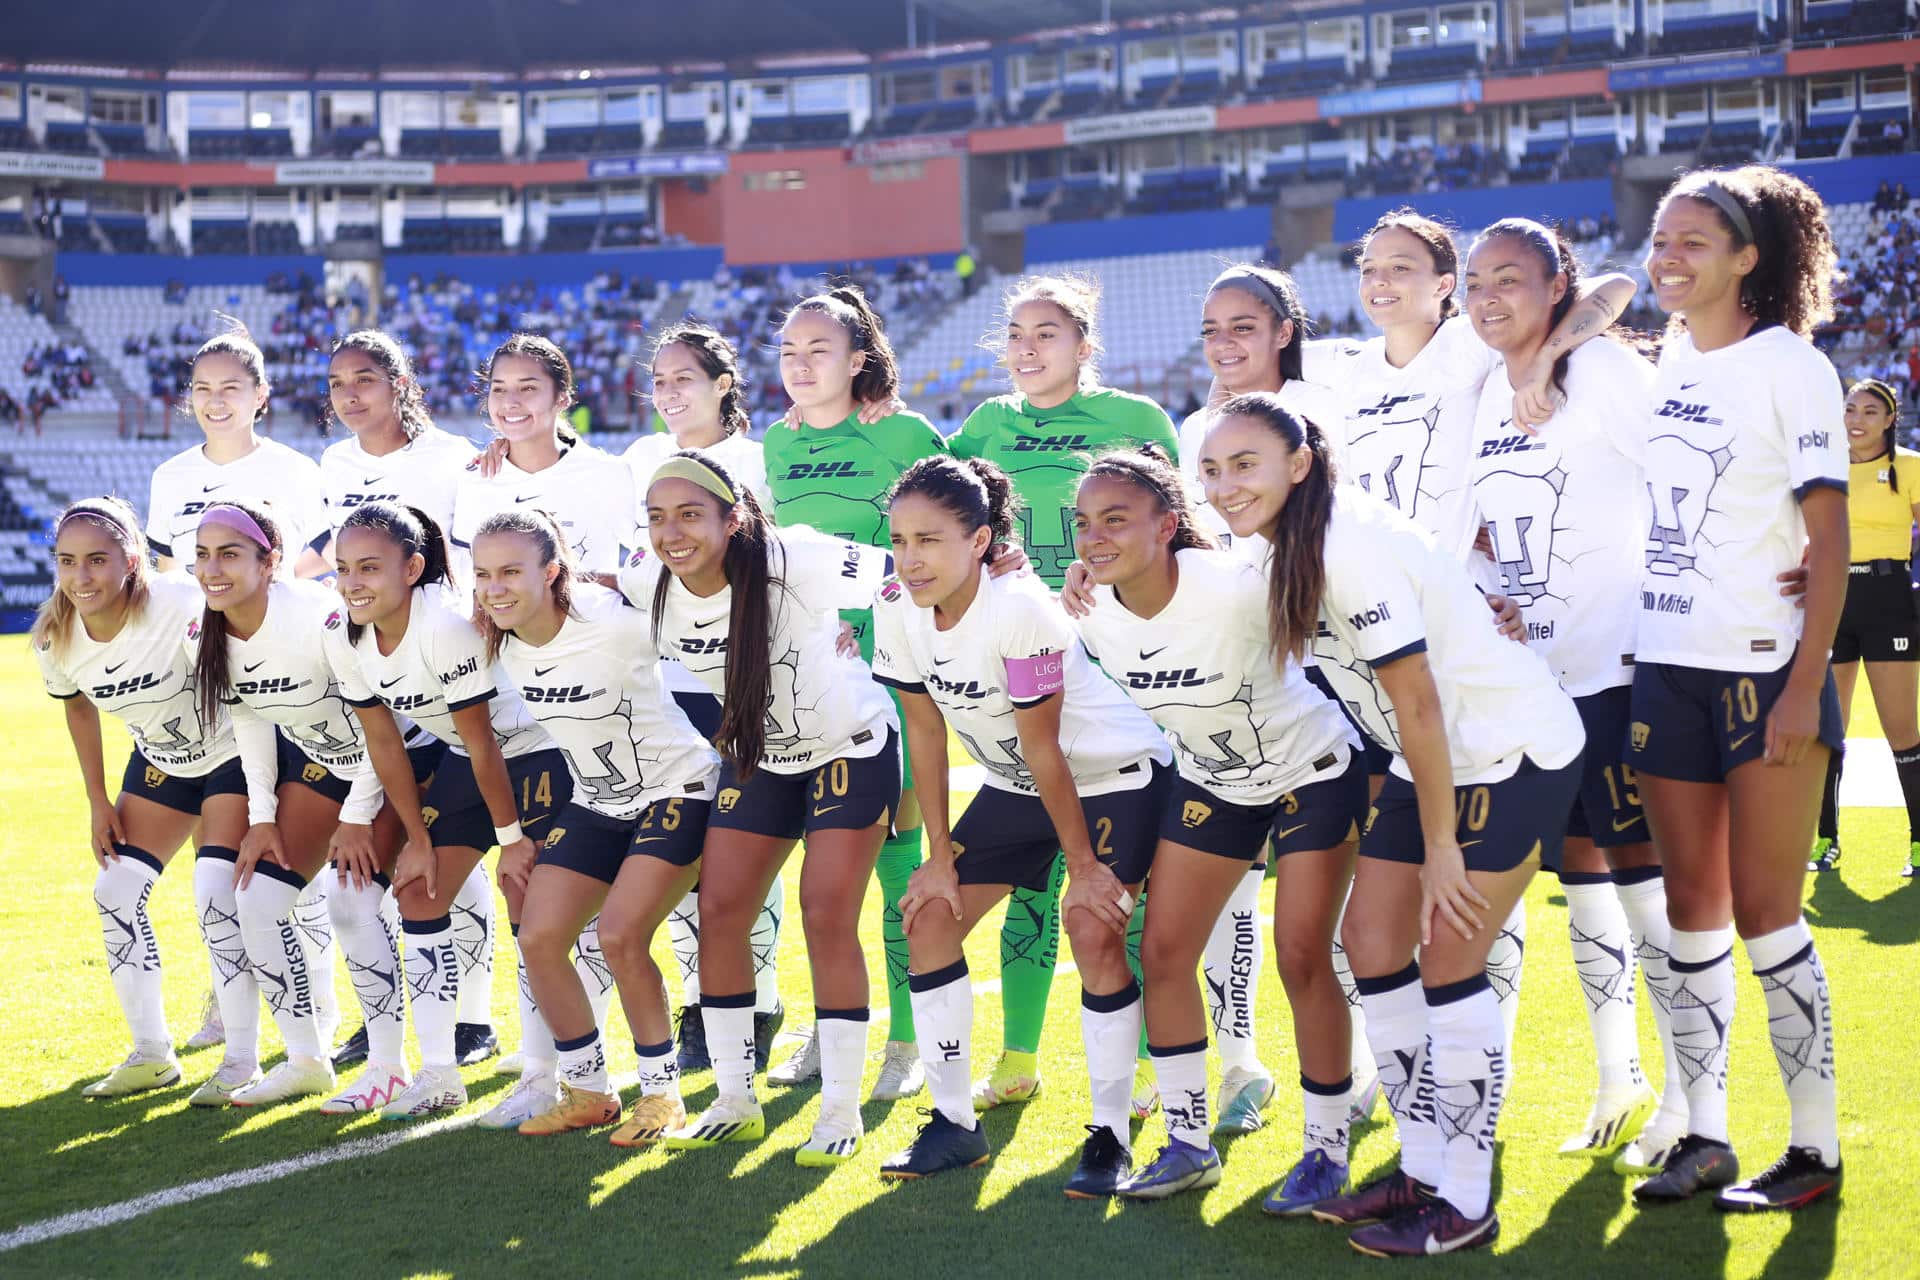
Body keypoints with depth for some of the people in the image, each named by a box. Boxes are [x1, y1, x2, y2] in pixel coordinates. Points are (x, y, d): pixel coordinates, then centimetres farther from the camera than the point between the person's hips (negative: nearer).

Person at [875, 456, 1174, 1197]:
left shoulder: (1019, 610, -32)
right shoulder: (897, 609, -14)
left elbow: (1043, 749, -25)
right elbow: (924, 730, -4)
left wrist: (1082, 865, -16)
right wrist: (940, 856, -2)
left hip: (1117, 775, -7)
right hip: (1016, 786, 7)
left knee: (1093, 929, -21)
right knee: (929, 914, 0)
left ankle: (1111, 1136, -7)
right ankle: (954, 1122, 12)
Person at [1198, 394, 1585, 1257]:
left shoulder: (1351, 547, -25)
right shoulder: (1285, 549, 1)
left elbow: (1419, 706, -23)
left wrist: (1439, 847, -18)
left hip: (1513, 752, -9)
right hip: (1438, 758, 9)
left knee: (1447, 964, -8)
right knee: (1371, 942, 7)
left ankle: (1465, 1205, 4)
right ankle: (1424, 1168, 19)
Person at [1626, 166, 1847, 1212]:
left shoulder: (1790, 368, -7)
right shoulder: (1655, 368, 9)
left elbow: (1828, 541, -10)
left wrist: (1806, 686, -16)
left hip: (1765, 670, -6)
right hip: (1664, 667, 6)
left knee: (1763, 909, -4)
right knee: (1692, 908, 8)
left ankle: (1817, 1148, 6)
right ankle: (1704, 1133, 16)